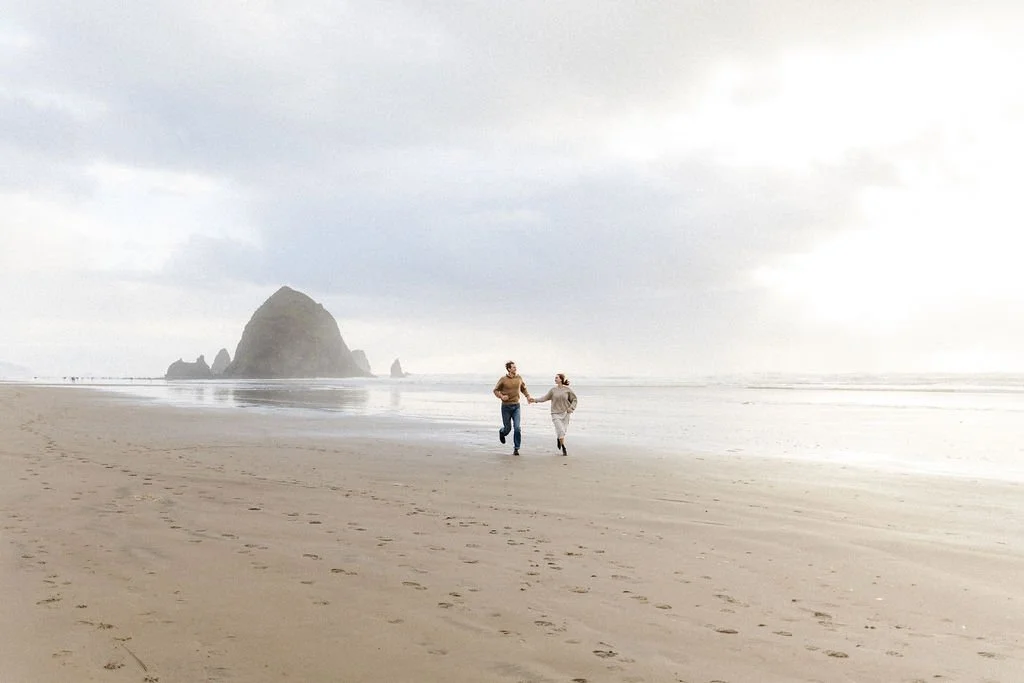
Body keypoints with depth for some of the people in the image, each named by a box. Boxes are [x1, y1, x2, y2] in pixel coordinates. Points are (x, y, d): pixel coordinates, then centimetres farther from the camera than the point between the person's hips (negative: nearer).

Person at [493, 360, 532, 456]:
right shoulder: (503, 379, -8)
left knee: (517, 428, -10)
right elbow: (496, 390, 1)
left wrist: (528, 396, 4)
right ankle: (501, 433, 45)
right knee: (507, 428, 7)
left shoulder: (519, 378, 2)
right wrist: (501, 396, -17)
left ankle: (516, 449, 0)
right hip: (506, 406, -2)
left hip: (516, 406, 2)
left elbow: (523, 388, 18)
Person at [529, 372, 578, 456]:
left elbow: (574, 400, 7)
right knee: (561, 431, -11)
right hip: (556, 413, -1)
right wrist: (535, 400, -2)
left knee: (563, 431, 5)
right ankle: (564, 449, 0)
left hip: (565, 413, 1)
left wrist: (571, 408, -8)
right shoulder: (553, 390, 1)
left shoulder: (567, 390, -1)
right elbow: (545, 397, 6)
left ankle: (558, 439, 39)